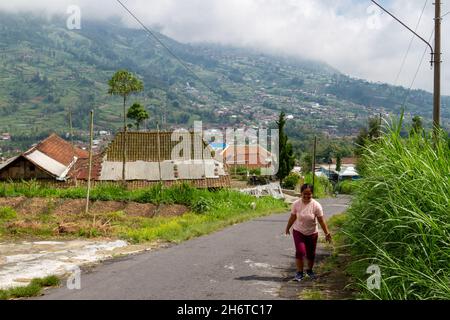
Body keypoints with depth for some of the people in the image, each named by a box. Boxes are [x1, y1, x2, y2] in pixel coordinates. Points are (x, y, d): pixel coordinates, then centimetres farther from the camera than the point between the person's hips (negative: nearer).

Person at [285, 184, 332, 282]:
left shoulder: (316, 205, -16)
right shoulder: (296, 204, -12)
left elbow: (321, 221, -11)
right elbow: (292, 217, 1)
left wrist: (327, 233, -12)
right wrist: (287, 228, 10)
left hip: (312, 233, 0)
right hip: (298, 232, 0)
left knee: (311, 254, 10)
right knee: (300, 252, -13)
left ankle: (310, 270, 35)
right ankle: (299, 273, 1)